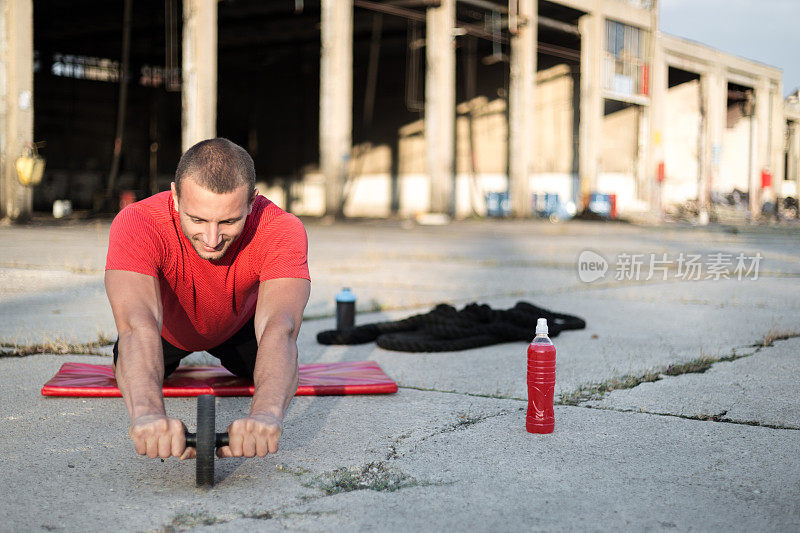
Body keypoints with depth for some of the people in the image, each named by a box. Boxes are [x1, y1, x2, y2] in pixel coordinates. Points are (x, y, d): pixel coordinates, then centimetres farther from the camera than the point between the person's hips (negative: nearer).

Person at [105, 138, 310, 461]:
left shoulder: (282, 230, -40)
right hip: (168, 328, 0)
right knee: (133, 369, -10)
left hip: (239, 325, 0)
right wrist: (148, 413, -75)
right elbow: (138, 322, -56)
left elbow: (279, 326, -54)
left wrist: (266, 413, -73)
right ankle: (172, 356, 27)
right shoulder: (136, 225, -42)